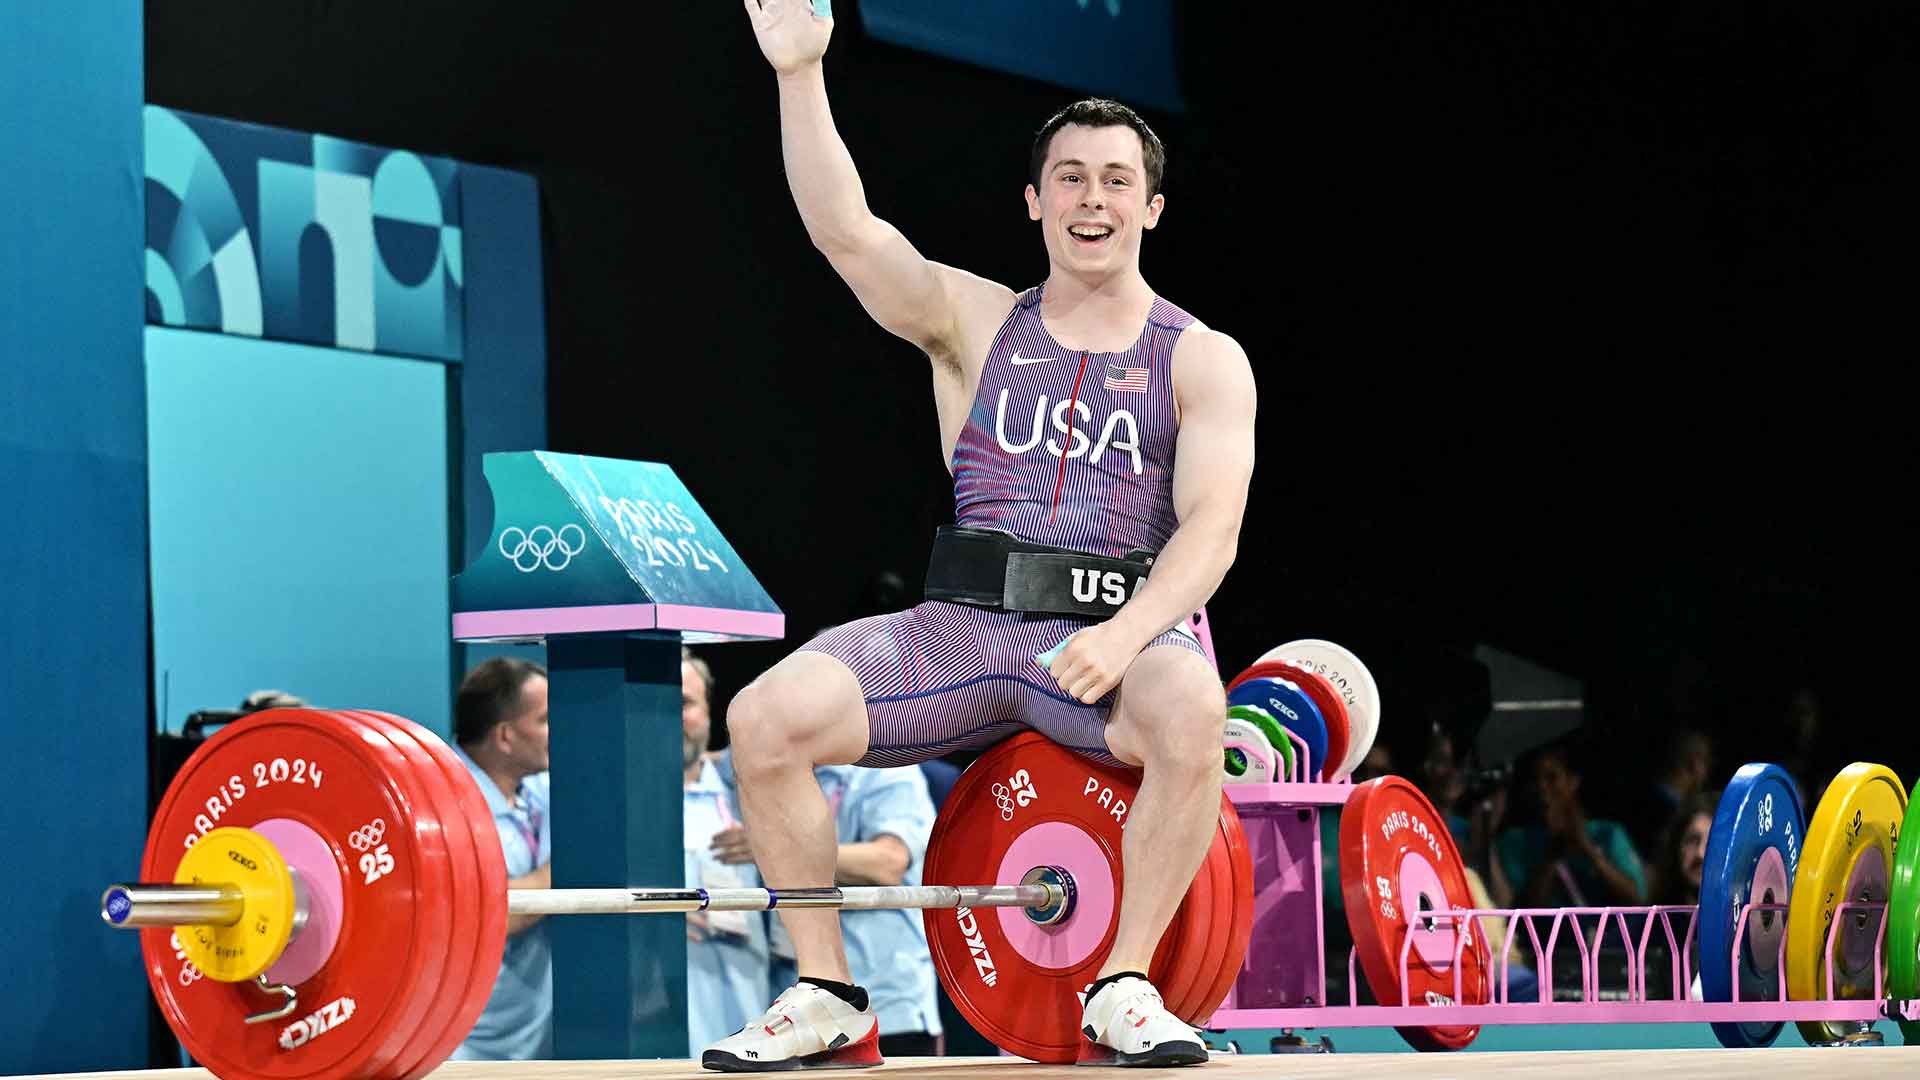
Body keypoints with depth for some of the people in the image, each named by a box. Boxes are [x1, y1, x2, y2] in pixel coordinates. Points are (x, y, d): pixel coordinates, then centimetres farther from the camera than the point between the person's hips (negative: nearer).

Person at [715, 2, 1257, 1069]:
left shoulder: (1201, 360, 7)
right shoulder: (975, 323, 14)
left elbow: (1212, 527, -7)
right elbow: (844, 230, -1)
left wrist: (1125, 637, -25)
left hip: (1113, 631, -2)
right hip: (960, 622, 2)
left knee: (1191, 708, -38)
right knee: (768, 716, -22)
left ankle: (1125, 990, -20)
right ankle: (826, 999, -7)